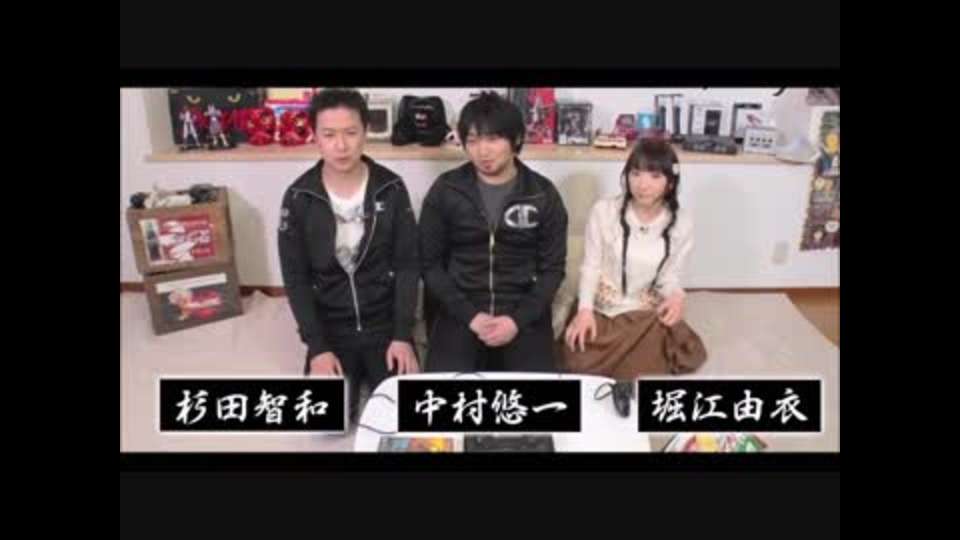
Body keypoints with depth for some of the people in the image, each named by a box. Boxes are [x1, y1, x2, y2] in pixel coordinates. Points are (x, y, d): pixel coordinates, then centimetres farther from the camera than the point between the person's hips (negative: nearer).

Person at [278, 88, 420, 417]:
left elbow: (408, 264, -5)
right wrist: (317, 347, -13)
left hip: (384, 321, 0)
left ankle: (370, 366, 22)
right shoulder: (298, 198, -9)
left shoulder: (391, 189, -8)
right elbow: (295, 278, -6)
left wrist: (402, 335, -13)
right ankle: (354, 370, 22)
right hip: (329, 327, 0)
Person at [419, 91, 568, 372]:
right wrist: (470, 315, -10)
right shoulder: (445, 190, 0)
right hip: (459, 312, 0)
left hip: (523, 313, 1)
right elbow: (430, 263, 2)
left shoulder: (543, 194, 1)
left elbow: (553, 267, 3)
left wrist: (517, 320, -11)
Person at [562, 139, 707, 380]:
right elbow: (590, 266, -6)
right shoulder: (604, 211, -14)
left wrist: (676, 296, -23)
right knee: (581, 363, -22)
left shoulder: (681, 224, -8)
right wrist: (585, 309, -21)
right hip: (600, 308, -1)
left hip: (645, 313, 2)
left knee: (645, 374, -18)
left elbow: (670, 276, 1)